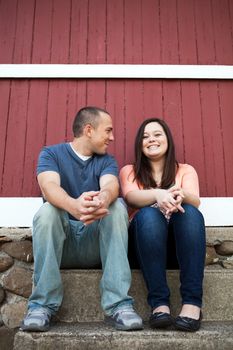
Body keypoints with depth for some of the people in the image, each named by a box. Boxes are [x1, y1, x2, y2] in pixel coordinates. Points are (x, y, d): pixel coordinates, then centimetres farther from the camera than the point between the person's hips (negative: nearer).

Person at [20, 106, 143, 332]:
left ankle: (118, 305, -29)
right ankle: (42, 306, -26)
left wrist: (103, 200, -42)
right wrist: (74, 206, -44)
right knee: (47, 210, -29)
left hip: (96, 242, 2)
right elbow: (49, 186, -20)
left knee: (117, 206, -24)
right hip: (59, 242, -1)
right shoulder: (51, 154, 2)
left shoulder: (106, 161, 9)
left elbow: (111, 186, -15)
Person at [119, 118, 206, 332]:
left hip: (181, 243, 1)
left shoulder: (185, 170, 15)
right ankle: (159, 303, -35)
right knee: (148, 213, -32)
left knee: (190, 212, -30)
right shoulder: (129, 171, 13)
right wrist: (158, 194, -33)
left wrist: (181, 195, -32)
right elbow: (132, 197, -11)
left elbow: (195, 202, -6)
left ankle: (192, 302, -35)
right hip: (145, 241, 0)